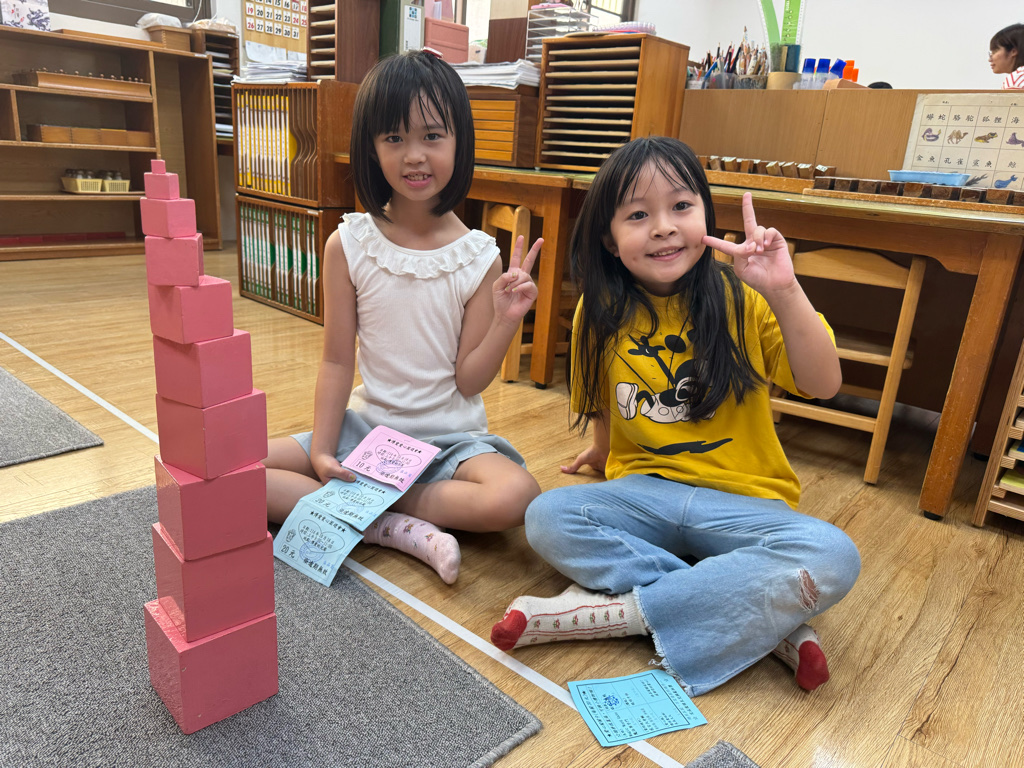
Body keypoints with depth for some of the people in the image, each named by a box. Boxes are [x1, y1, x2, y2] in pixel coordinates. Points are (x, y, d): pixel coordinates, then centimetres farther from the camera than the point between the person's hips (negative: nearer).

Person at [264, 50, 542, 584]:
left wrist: (506, 319, -22)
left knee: (514, 496, -32)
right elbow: (337, 361, -1)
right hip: (366, 426, 2)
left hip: (450, 437, -1)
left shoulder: (479, 258, -8)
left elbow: (470, 379, -6)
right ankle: (393, 527, -16)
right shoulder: (348, 245, -4)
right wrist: (322, 450, -10)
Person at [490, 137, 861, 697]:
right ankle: (769, 621, -20)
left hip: (742, 500, -2)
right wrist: (604, 452, 12)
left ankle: (618, 611, -18)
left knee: (832, 559, -30)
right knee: (546, 519, -26)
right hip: (642, 493, 2)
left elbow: (822, 385, -16)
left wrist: (784, 292, -25)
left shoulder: (741, 296, -6)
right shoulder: (600, 313, 1)